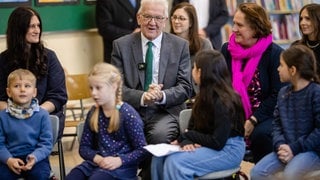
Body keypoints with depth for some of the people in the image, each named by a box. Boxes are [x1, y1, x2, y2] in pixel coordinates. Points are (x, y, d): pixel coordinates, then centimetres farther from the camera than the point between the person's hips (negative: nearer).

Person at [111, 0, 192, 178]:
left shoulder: (180, 46, 6)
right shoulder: (122, 45, 5)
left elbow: (186, 88, 0)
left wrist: (162, 96, -20)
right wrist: (142, 97, -20)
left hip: (166, 112, 0)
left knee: (160, 134, -33)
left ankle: (151, 174, -9)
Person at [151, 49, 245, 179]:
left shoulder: (223, 101, -20)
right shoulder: (204, 96, 8)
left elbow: (217, 142, -23)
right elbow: (191, 127, 8)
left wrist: (186, 137, -11)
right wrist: (187, 142, -16)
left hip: (227, 149, -8)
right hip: (208, 145, 9)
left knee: (176, 163, -27)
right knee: (160, 157, -10)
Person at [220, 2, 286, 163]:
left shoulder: (275, 53, -8)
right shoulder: (227, 50, 6)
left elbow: (277, 95, -11)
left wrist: (253, 121, -19)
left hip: (264, 116, -3)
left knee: (261, 134, -35)